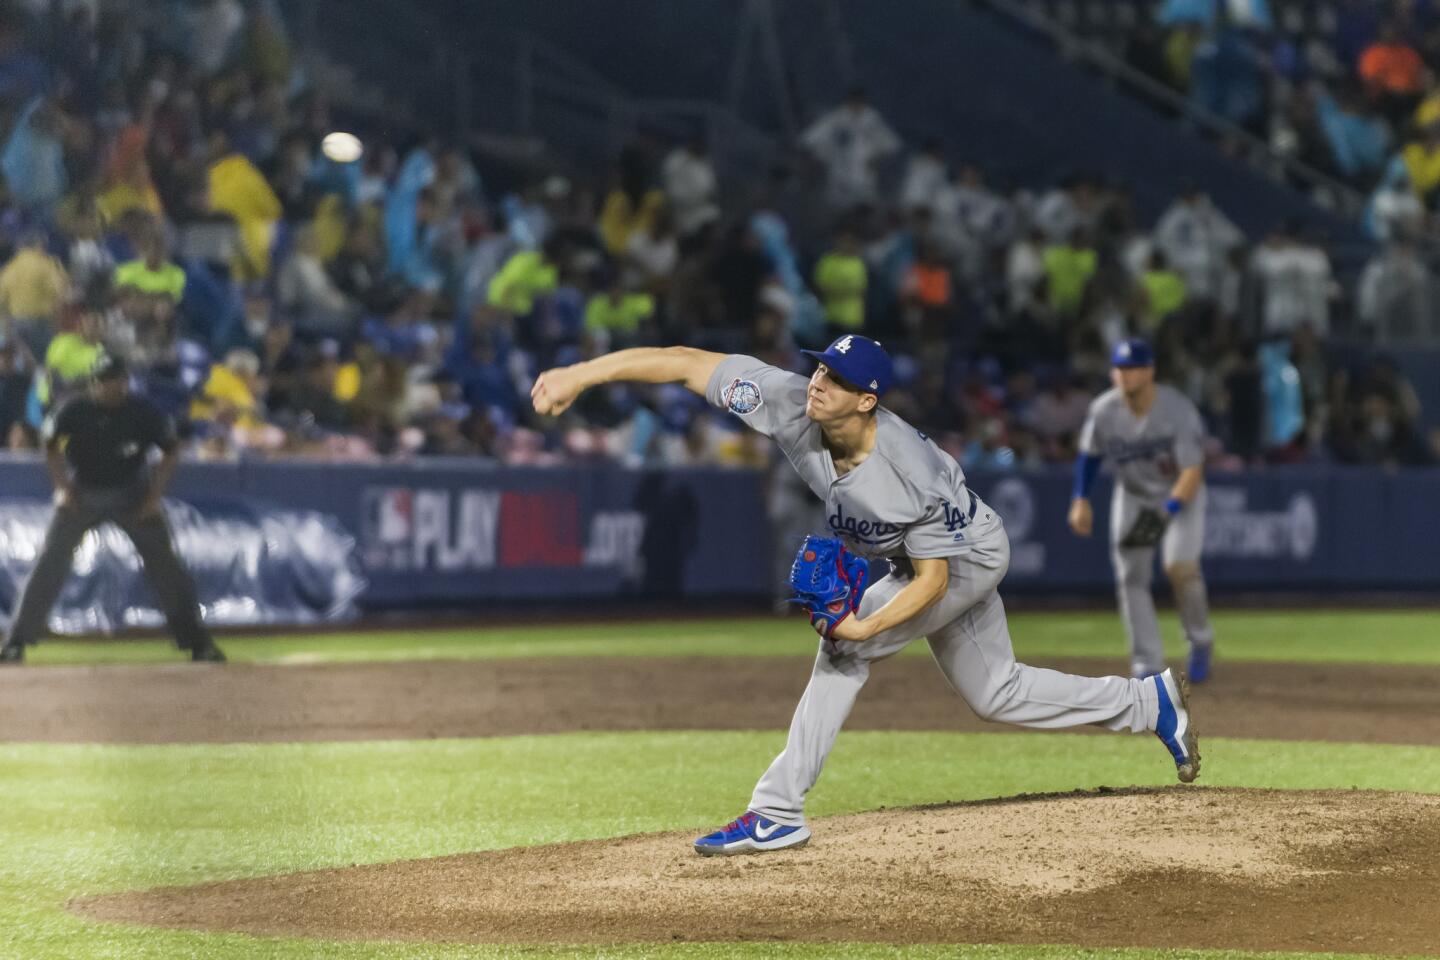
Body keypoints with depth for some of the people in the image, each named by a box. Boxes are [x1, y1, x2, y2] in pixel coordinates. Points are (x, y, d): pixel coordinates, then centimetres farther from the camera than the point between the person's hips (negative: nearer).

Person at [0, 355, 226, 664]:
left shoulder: (143, 413, -16)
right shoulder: (74, 411, -15)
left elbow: (172, 451, -2)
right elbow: (51, 446, 4)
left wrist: (155, 495, -8)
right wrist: (63, 488, -4)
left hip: (132, 495, 0)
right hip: (81, 495, 0)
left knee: (164, 563, -6)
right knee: (51, 562, -10)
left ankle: (197, 641, 2)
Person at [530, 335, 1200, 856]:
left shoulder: (914, 474, -40)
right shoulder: (792, 404, -30)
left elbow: (932, 579, -29)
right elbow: (686, 363, -33)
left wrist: (864, 627, -41)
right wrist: (580, 374, -40)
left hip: (967, 557, -7)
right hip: (918, 558, 7)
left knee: (845, 647, -22)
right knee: (995, 694, 19)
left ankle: (778, 812, -16)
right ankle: (1150, 704, 36)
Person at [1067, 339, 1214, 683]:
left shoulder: (1178, 410, -28)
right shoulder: (1103, 410, -16)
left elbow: (1193, 472, -30)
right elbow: (1089, 453, 4)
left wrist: (1167, 512, -44)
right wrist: (1080, 500, -4)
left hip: (1180, 495, -4)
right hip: (1132, 496, 4)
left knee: (1180, 565, -23)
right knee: (1130, 577, -6)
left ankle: (1200, 641, 3)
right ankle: (1148, 665, 1)